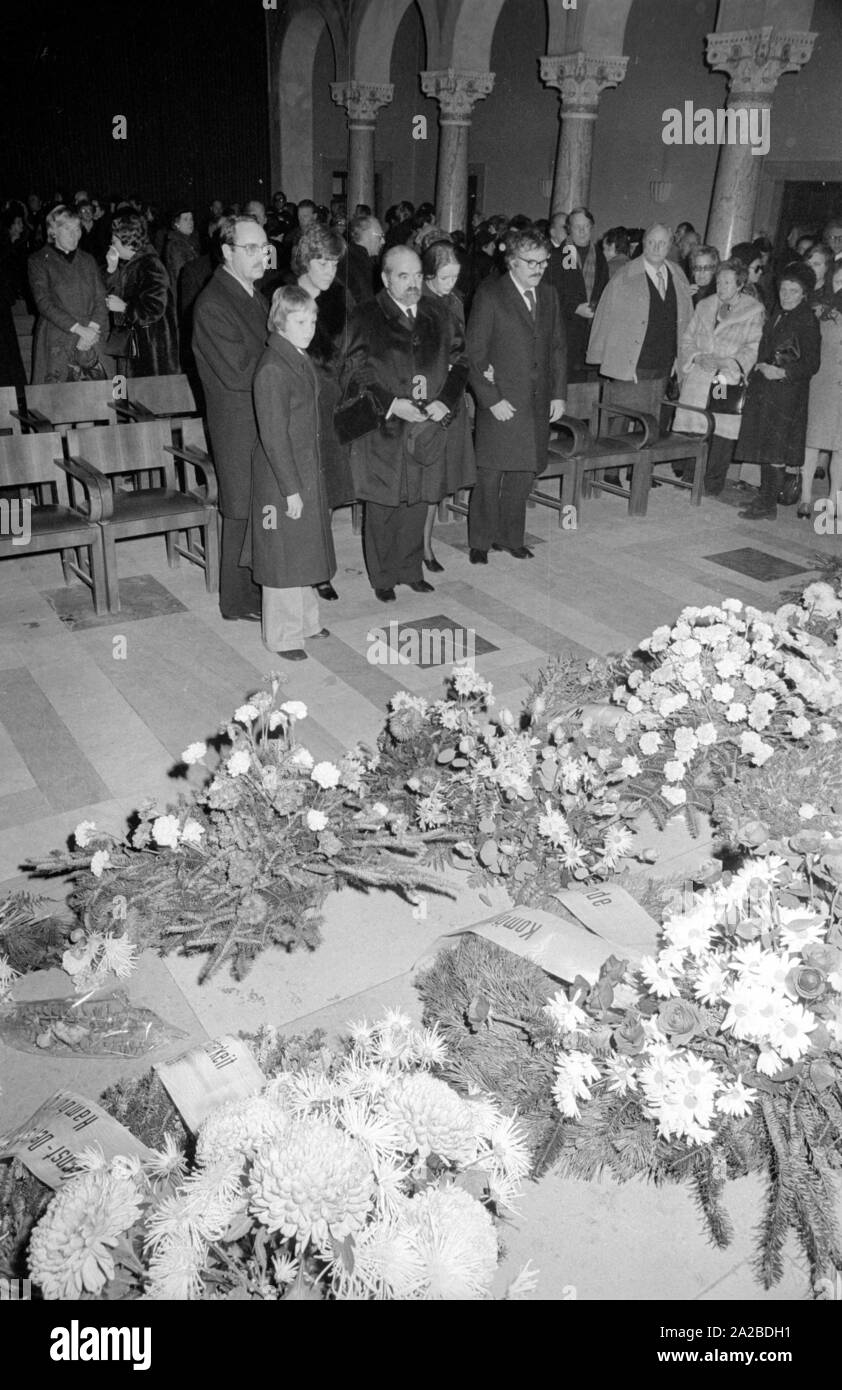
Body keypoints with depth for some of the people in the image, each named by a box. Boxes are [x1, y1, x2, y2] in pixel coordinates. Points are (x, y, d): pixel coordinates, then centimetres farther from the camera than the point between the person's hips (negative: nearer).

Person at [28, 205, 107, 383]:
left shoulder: (88, 260, 18)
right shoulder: (38, 261, 5)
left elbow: (101, 299, 10)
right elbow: (44, 303, -5)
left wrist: (92, 328, -9)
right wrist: (79, 329, -15)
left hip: (90, 341, 3)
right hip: (55, 344, -3)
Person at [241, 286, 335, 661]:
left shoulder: (301, 360, 9)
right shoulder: (272, 369, -20)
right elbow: (273, 436, -21)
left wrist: (307, 482, 15)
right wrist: (291, 488, -20)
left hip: (307, 473, 9)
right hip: (280, 479, -9)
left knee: (305, 549, 18)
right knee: (283, 555, 2)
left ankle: (304, 619, 33)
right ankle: (283, 635, 14)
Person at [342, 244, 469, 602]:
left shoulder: (437, 314, 7)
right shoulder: (365, 318, -6)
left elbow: (459, 360, 11)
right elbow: (353, 374, -9)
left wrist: (446, 400, -5)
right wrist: (391, 404, -18)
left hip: (427, 427, 4)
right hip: (383, 429, -4)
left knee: (417, 502, 12)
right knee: (383, 508, 4)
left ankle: (410, 569, 28)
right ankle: (382, 577, 19)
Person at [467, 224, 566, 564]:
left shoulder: (548, 296, 12)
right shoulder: (489, 295, -6)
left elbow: (558, 347, 17)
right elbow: (474, 352, -8)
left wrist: (559, 394, 8)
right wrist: (491, 399, -14)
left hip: (538, 404, 5)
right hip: (501, 404, -5)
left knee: (523, 476, 10)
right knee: (489, 476, 0)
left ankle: (510, 537, 23)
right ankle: (480, 542, 13)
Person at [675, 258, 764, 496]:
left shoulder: (754, 311, 3)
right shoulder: (704, 306, 16)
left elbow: (754, 347, -3)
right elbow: (687, 340, 15)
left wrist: (726, 363, -15)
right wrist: (698, 357, -4)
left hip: (729, 381, -3)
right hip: (697, 377, 3)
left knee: (722, 434, -6)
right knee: (692, 431, -3)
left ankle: (713, 486, 3)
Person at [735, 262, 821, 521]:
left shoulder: (807, 321, -9)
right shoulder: (777, 315, 12)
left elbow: (811, 364, -12)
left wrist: (782, 372, -20)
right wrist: (760, 367, 9)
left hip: (788, 391, -7)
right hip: (764, 388, 7)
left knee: (776, 450, -6)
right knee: (764, 447, 11)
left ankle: (768, 504, 0)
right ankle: (765, 497, 19)